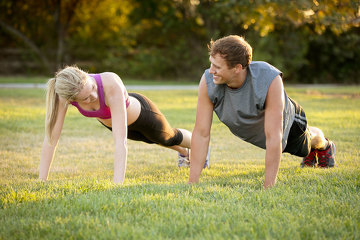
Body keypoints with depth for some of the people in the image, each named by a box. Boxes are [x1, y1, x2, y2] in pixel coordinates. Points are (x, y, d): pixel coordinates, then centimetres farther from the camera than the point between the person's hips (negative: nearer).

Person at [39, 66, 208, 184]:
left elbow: (120, 140, -53)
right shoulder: (63, 94, -39)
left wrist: (117, 185, -58)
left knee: (169, 137, 29)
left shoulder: (111, 84, -50)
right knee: (154, 140, 35)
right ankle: (183, 152, 69)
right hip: (108, 121, 4)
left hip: (141, 113, -4)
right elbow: (51, 138, -33)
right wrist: (41, 182, -36)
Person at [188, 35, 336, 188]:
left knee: (305, 144, 30)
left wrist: (268, 187, -46)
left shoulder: (270, 80, -48)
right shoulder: (207, 82, -39)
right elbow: (201, 133, -34)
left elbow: (273, 137, -46)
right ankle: (310, 153, 67)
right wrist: (192, 183, -36)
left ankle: (326, 146, 66)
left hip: (286, 119, -3)